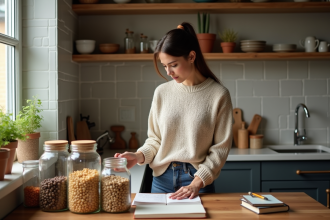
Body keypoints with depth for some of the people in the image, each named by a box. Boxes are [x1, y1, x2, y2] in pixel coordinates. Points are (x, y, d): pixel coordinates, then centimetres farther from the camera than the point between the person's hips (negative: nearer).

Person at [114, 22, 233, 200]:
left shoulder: (218, 94, -8)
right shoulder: (162, 92, 1)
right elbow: (155, 139, 8)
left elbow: (221, 147, -7)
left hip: (198, 180, -2)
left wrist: (197, 183, -14)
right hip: (162, 179, 3)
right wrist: (139, 156, -11)